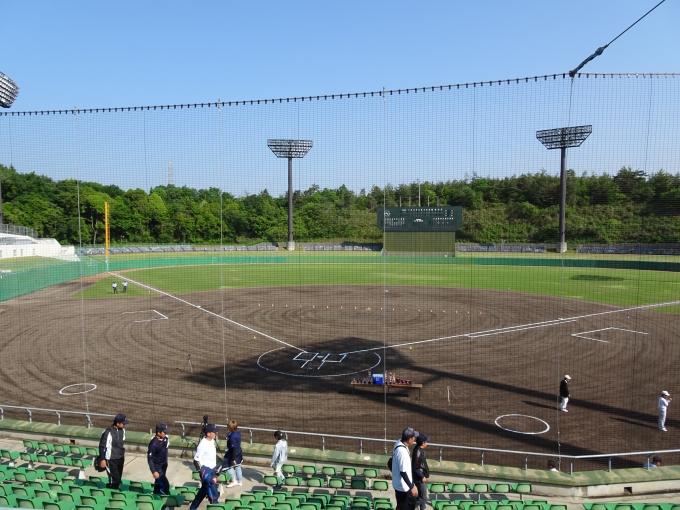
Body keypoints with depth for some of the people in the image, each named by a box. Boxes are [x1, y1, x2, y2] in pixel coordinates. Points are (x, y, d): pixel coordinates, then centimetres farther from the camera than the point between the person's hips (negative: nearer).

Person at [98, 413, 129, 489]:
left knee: (118, 478, 14)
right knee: (115, 479, -5)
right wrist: (102, 459, -14)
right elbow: (102, 446, -16)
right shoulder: (108, 433, -22)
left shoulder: (122, 430, 1)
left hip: (120, 458, 7)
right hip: (111, 460, -7)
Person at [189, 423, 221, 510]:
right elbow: (196, 460, -19)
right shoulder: (203, 444, -23)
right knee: (213, 494, -5)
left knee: (204, 490, 23)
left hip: (212, 469, 9)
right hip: (206, 470, -9)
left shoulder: (212, 441, 2)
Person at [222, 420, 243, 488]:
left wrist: (233, 459, -22)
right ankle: (240, 481, 30)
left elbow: (234, 448, -28)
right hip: (238, 452, 9)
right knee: (237, 466, 20)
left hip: (233, 453, -9)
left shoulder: (232, 436, -33)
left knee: (227, 465, 9)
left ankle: (234, 480, 12)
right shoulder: (238, 432, -7)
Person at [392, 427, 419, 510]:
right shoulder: (402, 452, -34)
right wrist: (412, 487, -20)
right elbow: (403, 472, -29)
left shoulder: (399, 443, -4)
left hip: (403, 483, 9)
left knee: (411, 503, 25)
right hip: (402, 485, -9)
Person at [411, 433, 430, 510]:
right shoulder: (417, 452, -27)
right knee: (423, 498, 0)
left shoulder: (420, 450, 2)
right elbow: (415, 467, -24)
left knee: (422, 496, 19)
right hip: (419, 478, -9)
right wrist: (422, 477, -18)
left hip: (422, 476, 9)